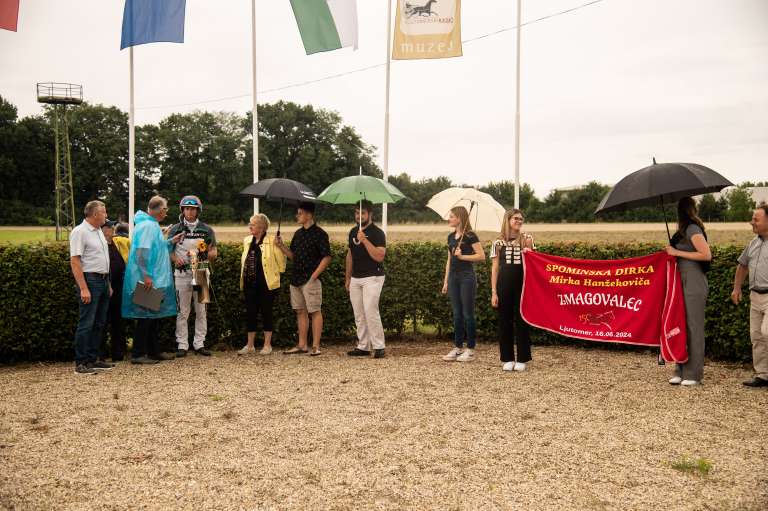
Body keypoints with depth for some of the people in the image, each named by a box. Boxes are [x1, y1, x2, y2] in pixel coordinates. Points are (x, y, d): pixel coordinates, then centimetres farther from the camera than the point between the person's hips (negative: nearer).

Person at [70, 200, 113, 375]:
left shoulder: (99, 231, 16)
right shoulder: (80, 232, -11)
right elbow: (75, 261, -17)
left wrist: (108, 284, 18)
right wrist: (83, 289, -22)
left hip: (103, 280, 9)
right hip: (89, 280, -9)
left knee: (99, 323, 12)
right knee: (86, 323, -7)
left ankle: (93, 359, 19)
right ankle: (80, 363, -2)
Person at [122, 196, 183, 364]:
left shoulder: (152, 224, 16)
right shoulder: (147, 226, -15)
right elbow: (141, 252, -24)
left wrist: (170, 242, 17)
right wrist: (146, 276, -26)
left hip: (156, 280, 10)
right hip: (147, 281, -10)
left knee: (154, 316, 15)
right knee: (146, 317, -5)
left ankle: (153, 351, 24)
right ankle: (138, 354, 1)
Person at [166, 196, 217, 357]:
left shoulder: (206, 230, 7)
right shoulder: (175, 229, 5)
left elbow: (214, 253, 8)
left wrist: (205, 254, -14)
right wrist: (176, 259, -14)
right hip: (182, 273, -1)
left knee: (201, 310, 4)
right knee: (182, 312, 1)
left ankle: (199, 344, 12)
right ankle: (182, 345, 7)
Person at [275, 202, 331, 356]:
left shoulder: (319, 234, -8)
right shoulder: (298, 234, 14)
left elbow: (326, 257, -12)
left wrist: (314, 275, -17)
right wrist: (281, 246, 2)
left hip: (310, 279, -8)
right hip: (296, 278, 8)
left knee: (315, 312, -3)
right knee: (300, 312, 11)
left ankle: (316, 346, 0)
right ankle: (302, 345, 17)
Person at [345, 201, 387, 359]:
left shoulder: (377, 233, -8)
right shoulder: (353, 232, 14)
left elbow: (379, 256, -19)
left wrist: (364, 240, -24)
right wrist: (347, 278, 17)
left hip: (372, 277, -7)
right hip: (355, 279, 7)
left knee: (371, 312, -13)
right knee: (359, 315, 7)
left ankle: (379, 347, -6)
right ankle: (363, 346, 14)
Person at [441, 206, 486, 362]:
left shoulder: (470, 236, -8)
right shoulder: (451, 237, 12)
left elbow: (481, 256, -13)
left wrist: (462, 256, -16)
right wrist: (446, 280, 14)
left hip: (467, 276, -7)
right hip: (453, 277, 7)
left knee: (467, 314, -2)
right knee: (457, 314, 9)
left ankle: (470, 349, 6)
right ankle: (458, 347, 15)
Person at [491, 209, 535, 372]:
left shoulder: (526, 239, 5)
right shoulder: (499, 242, 4)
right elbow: (495, 268, 4)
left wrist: (528, 248, -15)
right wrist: (494, 292, -1)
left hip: (522, 285, 0)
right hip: (504, 286, 1)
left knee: (521, 321, 3)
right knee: (505, 321, 5)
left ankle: (522, 359, 11)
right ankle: (507, 359, 14)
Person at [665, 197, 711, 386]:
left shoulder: (692, 229, -12)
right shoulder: (686, 229, 16)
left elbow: (706, 255, -19)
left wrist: (677, 252, -15)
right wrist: (672, 251, 6)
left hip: (694, 284, -9)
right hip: (684, 283, 9)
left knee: (693, 328, -3)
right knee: (682, 326, 10)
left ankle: (694, 375, 4)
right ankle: (681, 371, 16)